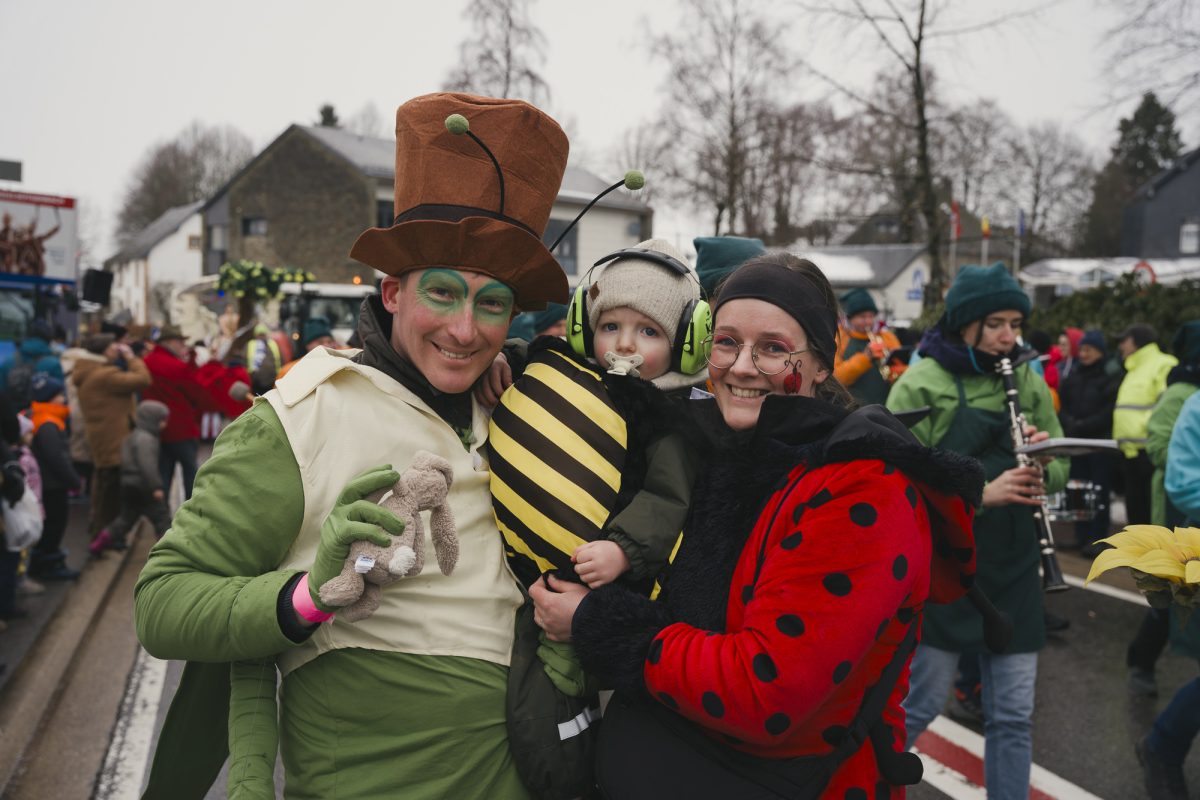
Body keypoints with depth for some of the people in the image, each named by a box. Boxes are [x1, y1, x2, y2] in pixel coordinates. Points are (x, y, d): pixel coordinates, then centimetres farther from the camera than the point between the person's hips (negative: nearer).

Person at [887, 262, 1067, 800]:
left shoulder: (1027, 382, 7)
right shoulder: (920, 385, -9)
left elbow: (1059, 466, 12)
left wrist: (1044, 466, -11)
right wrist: (981, 493, -27)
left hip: (1013, 569, 5)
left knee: (1013, 715, 10)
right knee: (921, 704, 4)